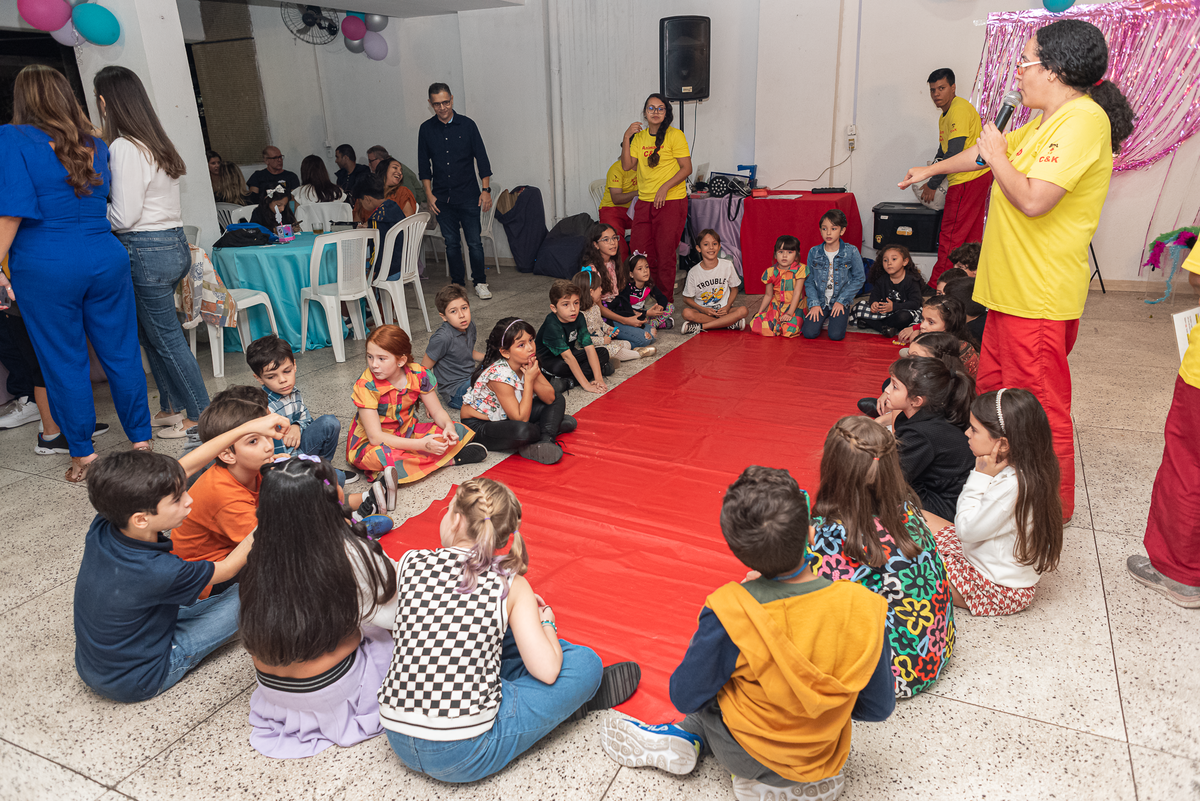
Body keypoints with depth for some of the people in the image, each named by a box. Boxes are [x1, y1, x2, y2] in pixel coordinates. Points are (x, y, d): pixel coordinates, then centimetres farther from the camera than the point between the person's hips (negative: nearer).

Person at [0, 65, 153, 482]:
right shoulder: (95, 144, 9)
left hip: (46, 269, -4)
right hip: (105, 259, 4)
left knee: (64, 362, 6)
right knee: (121, 352, 10)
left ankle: (83, 455, 15)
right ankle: (141, 440, 17)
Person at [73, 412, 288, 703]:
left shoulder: (103, 526, -19)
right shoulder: (160, 572, -37)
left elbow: (186, 467, -14)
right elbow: (226, 568, -15)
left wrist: (247, 427, -14)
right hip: (136, 683, -6)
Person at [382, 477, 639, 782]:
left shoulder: (410, 563, -3)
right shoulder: (511, 585, -10)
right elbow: (547, 671, -13)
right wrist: (545, 622, 8)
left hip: (398, 742, 5)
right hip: (464, 757, -5)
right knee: (586, 661, 5)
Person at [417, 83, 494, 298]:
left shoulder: (467, 125, 0)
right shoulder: (426, 129, 5)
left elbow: (481, 158, 2)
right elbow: (424, 165, 8)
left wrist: (486, 189, -4)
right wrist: (429, 194, 1)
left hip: (468, 195, -2)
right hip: (442, 198, 2)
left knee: (474, 242, -3)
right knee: (451, 243, 7)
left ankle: (480, 282, 10)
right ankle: (458, 284, 17)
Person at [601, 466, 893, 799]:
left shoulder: (730, 613, -29)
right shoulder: (864, 609, -24)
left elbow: (685, 696, -14)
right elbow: (879, 708, -10)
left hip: (746, 756, -2)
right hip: (824, 758, 2)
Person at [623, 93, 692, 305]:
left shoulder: (675, 135, -4)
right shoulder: (639, 137, 12)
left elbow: (687, 168, -8)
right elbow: (627, 165, 4)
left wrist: (665, 187, -17)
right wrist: (626, 137, -3)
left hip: (671, 202, -5)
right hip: (644, 202, 5)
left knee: (665, 254, -2)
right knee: (640, 253, 5)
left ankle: (666, 301, 10)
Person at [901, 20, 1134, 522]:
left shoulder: (1083, 119, -17)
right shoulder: (1047, 122, 15)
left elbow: (1033, 200, -27)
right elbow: (988, 150, 31)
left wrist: (997, 157, -11)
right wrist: (931, 170, 43)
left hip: (1039, 295, -10)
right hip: (1011, 286, 10)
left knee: (1038, 406, -1)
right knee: (994, 388, 19)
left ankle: (1052, 506, 15)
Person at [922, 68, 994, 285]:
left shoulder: (959, 109, -15)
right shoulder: (945, 114, 17)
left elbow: (954, 153, -21)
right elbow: (943, 150, 26)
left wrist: (932, 185, -16)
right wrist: (929, 179, 20)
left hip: (969, 180, -11)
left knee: (950, 236, -8)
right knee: (971, 237, 14)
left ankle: (936, 287, -4)